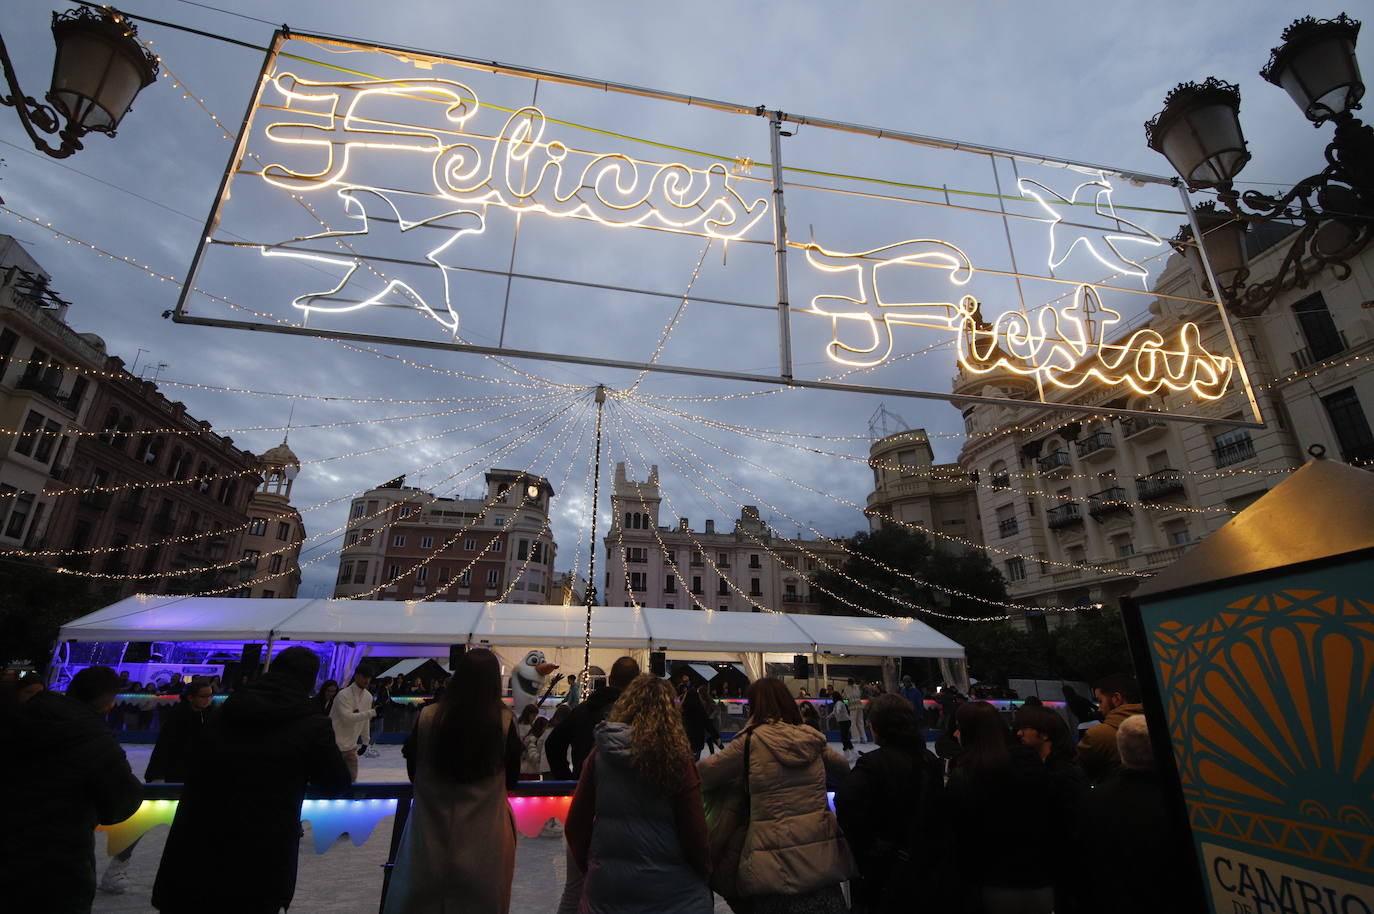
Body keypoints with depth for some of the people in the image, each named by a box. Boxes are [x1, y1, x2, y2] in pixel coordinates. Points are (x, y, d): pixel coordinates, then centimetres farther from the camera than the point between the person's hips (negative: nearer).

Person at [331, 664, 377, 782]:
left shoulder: (368, 696, 4)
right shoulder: (343, 695, -16)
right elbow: (347, 718, -26)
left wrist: (366, 741, 15)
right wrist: (372, 712, -30)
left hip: (351, 747, 6)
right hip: (335, 746, -6)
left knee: (351, 778, 7)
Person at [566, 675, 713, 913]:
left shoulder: (599, 755, -6)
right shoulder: (677, 759, -15)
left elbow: (575, 824, 1)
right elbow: (694, 833, -10)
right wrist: (705, 870, 9)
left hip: (605, 886, 2)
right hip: (670, 891, -2)